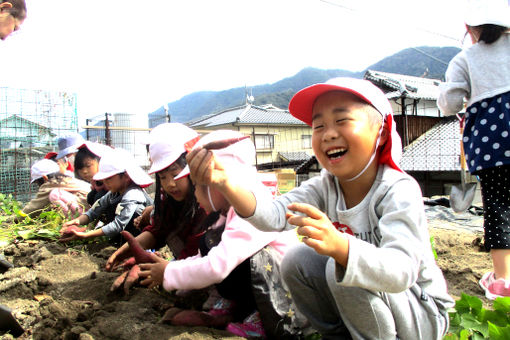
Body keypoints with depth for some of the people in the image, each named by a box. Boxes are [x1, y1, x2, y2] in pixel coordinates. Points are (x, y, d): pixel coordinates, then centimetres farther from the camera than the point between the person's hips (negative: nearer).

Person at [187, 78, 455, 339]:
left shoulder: (399, 190, -26)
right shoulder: (325, 186, -9)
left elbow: (401, 271, -40)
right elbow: (274, 215, -27)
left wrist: (338, 244, -59)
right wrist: (225, 183, -45)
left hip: (422, 313, -5)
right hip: (359, 296, 5)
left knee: (346, 266, -30)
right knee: (297, 260, -12)